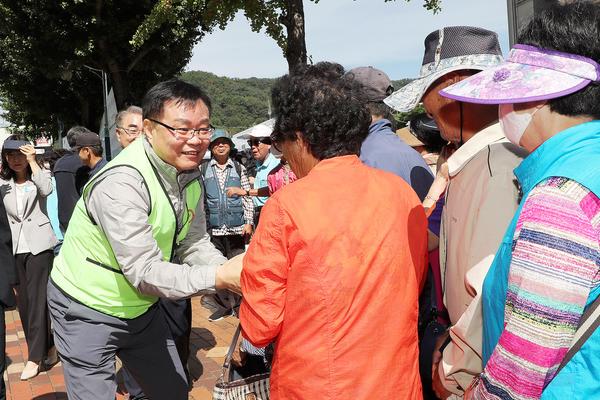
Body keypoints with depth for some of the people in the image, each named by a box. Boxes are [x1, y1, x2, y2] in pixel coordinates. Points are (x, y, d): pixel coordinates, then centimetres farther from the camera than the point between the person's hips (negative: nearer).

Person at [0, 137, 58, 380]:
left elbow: (46, 189, -21)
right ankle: (46, 348, 22)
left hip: (39, 246, -4)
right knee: (24, 302, 8)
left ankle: (35, 357, 2)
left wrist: (32, 161, -15)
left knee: (37, 300, -6)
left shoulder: (39, 176, 2)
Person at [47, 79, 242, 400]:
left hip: (141, 305, 7)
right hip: (88, 310, -7)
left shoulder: (191, 174, -4)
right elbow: (145, 272, -32)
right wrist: (221, 277, -39)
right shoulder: (122, 182, -30)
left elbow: (194, 244, -1)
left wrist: (237, 276, -19)